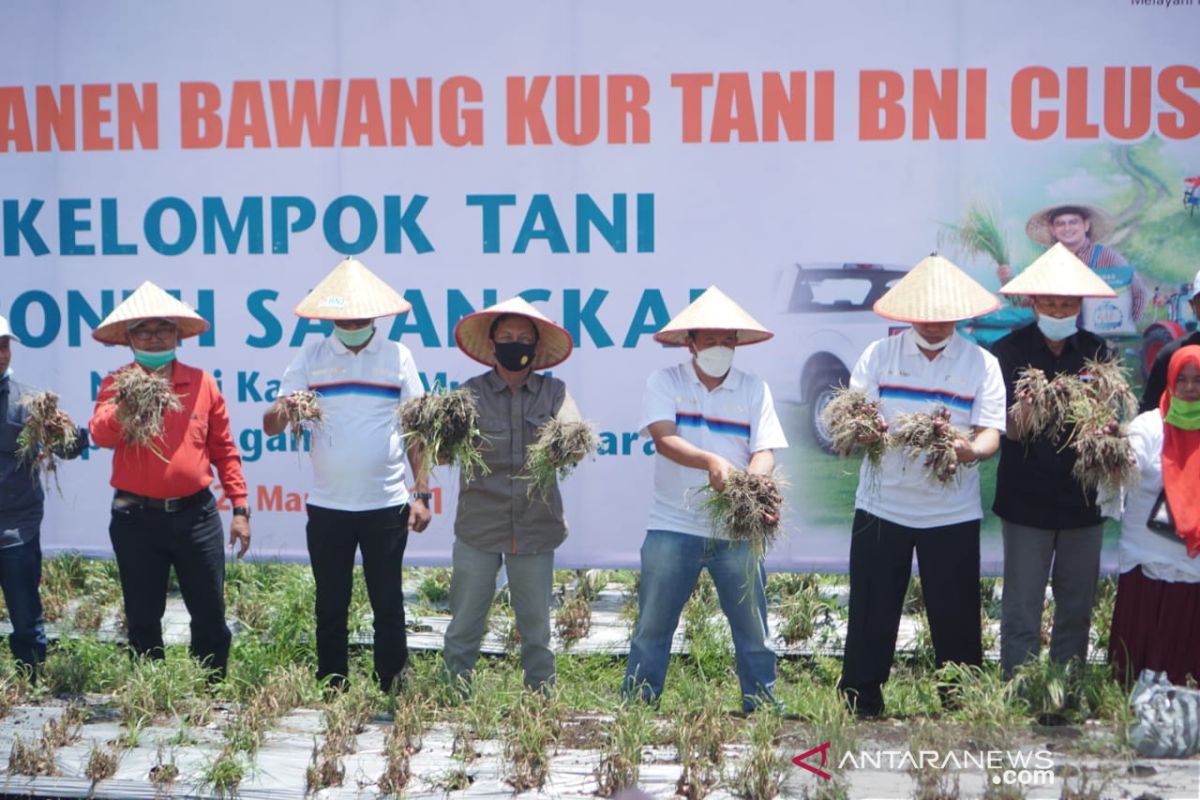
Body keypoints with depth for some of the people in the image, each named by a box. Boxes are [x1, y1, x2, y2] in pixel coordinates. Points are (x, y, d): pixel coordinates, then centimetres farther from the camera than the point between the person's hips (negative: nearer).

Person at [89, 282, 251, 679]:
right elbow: (100, 435, -19)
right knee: (142, 619, 9)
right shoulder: (116, 385, 0)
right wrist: (125, 405, -39)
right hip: (136, 518, -1)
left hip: (196, 514, 1)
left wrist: (240, 508, 4)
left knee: (210, 615, 7)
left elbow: (224, 449, 8)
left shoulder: (201, 382, 3)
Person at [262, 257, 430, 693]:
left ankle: (392, 691, 14)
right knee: (330, 607, 8)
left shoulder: (397, 356, 3)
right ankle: (331, 692, 17)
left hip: (387, 505, -1)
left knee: (388, 605, 5)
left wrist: (422, 494, -2)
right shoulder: (311, 356, 4)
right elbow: (270, 425, 1)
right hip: (327, 506, 1)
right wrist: (283, 412, -23)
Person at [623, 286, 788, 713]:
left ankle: (763, 706, 17)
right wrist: (711, 461, -30)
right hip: (674, 526, -1)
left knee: (752, 626, 5)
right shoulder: (665, 382, 2)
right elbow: (663, 438, -13)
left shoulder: (754, 389, 7)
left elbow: (766, 451, -2)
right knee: (652, 626, 4)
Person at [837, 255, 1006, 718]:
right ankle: (860, 708, 15)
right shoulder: (879, 354, 5)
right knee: (871, 616, 4)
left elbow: (991, 433, -5)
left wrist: (971, 450, -29)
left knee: (956, 620, 4)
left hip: (953, 513, 0)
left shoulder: (981, 363, 3)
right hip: (881, 507, 0)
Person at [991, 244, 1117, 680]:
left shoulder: (1096, 352, 4)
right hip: (1027, 498, -3)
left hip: (1083, 498, 3)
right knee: (1022, 612, 0)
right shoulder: (1011, 350, -5)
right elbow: (1008, 428, -11)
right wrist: (1024, 415, -33)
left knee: (1077, 609, 12)